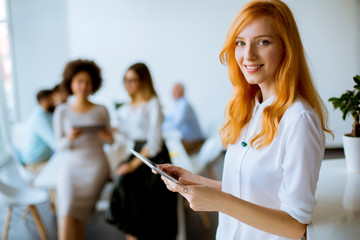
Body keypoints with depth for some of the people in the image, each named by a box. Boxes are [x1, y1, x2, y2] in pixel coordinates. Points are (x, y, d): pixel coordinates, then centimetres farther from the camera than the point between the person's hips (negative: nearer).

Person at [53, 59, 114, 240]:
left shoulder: (101, 111, 4)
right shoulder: (62, 111, 5)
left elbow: (110, 141, 11)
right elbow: (59, 146, 5)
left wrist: (109, 138, -12)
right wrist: (69, 138, -17)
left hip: (96, 164, -1)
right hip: (72, 164, 2)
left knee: (70, 211, -22)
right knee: (67, 205, -24)